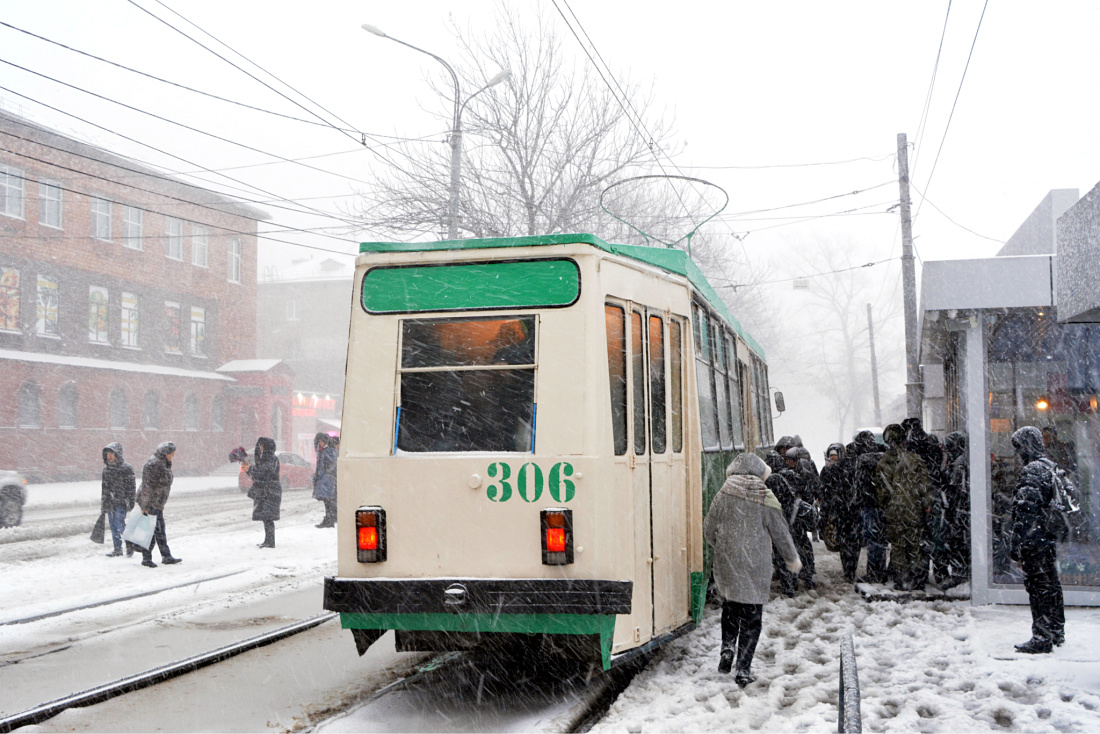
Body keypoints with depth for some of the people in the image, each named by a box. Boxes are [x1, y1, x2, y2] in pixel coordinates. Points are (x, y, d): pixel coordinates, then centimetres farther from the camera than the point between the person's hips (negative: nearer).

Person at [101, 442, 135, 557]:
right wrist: (103, 502, 18)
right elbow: (103, 486, 19)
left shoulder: (126, 469, -8)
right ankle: (117, 549, 16)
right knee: (113, 526, 8)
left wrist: (131, 502, -10)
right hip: (109, 503, 6)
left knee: (120, 526, -9)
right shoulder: (106, 468, 11)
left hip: (121, 502, -6)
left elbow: (131, 487, -6)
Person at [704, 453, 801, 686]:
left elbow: (709, 531, 4)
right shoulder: (766, 499, -6)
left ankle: (727, 650, 10)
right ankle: (743, 670, 4)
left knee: (730, 608, 23)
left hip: (726, 565, 2)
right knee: (751, 618, 5)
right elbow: (780, 534, 1)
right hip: (755, 568, -2)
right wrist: (792, 559, 18)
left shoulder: (723, 495, -1)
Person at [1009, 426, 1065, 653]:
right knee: (1051, 585, 16)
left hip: (1034, 542, -10)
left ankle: (1042, 638, -1)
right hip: (1050, 540, 10)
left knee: (1039, 588, -5)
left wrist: (1016, 544, -18)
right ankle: (1057, 632, 26)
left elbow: (1026, 512, -21)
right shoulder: (1050, 467, 12)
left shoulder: (1032, 471, -18)